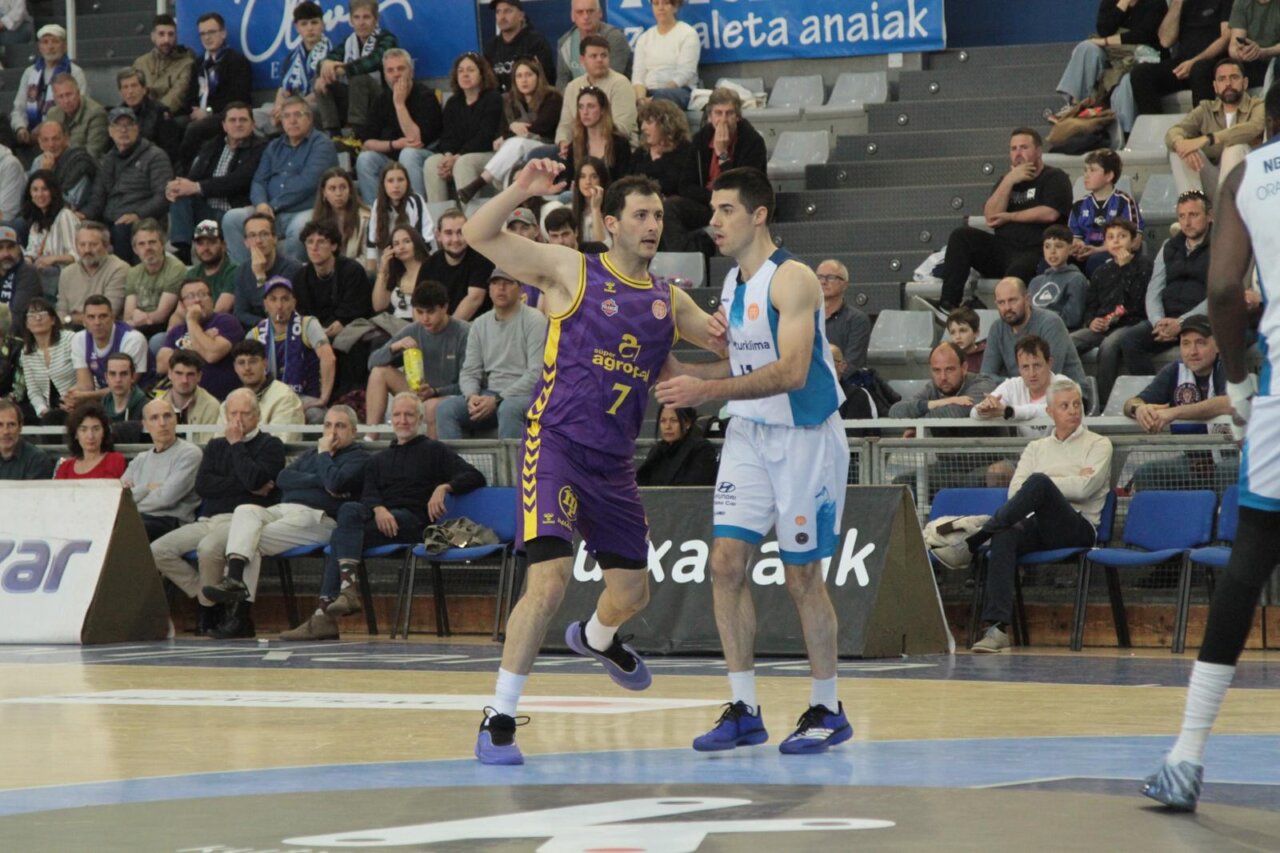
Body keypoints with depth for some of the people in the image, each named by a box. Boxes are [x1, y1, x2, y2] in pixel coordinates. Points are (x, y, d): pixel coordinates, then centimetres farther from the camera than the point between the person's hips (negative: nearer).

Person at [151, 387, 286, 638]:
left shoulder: (270, 445, 6)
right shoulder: (216, 446, 23)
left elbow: (254, 478, -14)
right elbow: (201, 485, 4)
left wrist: (236, 444, -1)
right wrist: (249, 487, -6)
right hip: (208, 521, 6)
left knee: (209, 548, -37)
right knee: (157, 551, -13)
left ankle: (209, 606, -12)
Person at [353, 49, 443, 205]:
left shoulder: (425, 95, -12)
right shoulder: (382, 99, 2)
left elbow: (417, 140, -24)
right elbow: (365, 143, -4)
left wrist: (399, 103, -22)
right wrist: (394, 144, -21)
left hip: (425, 158, -4)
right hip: (392, 158, 4)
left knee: (408, 154, -36)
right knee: (365, 159, -22)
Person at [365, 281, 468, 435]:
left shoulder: (463, 333, -15)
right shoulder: (412, 331, 2)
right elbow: (374, 362, 3)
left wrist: (434, 392, -31)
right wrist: (394, 347, -18)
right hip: (421, 396, 7)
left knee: (432, 405, -39)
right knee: (380, 370, -7)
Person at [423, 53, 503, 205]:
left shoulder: (493, 99, -2)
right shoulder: (453, 104, 18)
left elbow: (485, 137, -12)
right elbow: (448, 136, 8)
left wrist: (457, 158, -21)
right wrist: (448, 155, -16)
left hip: (489, 155, -5)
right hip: (456, 156, 5)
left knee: (463, 163, -37)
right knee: (431, 163, -23)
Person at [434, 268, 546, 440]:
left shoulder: (534, 321, -3)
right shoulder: (480, 324, 14)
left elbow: (536, 374, -11)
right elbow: (469, 372, 12)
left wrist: (497, 400, -18)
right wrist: (472, 396, -12)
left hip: (525, 394, -5)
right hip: (489, 395, 5)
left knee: (508, 408, -40)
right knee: (446, 407, -20)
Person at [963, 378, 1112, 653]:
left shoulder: (1098, 445, 12)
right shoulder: (1036, 448, 24)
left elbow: (1085, 488, -6)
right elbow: (1015, 491, 8)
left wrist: (1043, 482, 2)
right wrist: (1069, 482, -2)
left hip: (1078, 529, -3)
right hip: (1037, 526, 3)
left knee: (1038, 482, -32)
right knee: (1005, 536, -35)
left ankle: (976, 536, -35)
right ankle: (997, 627, -46)